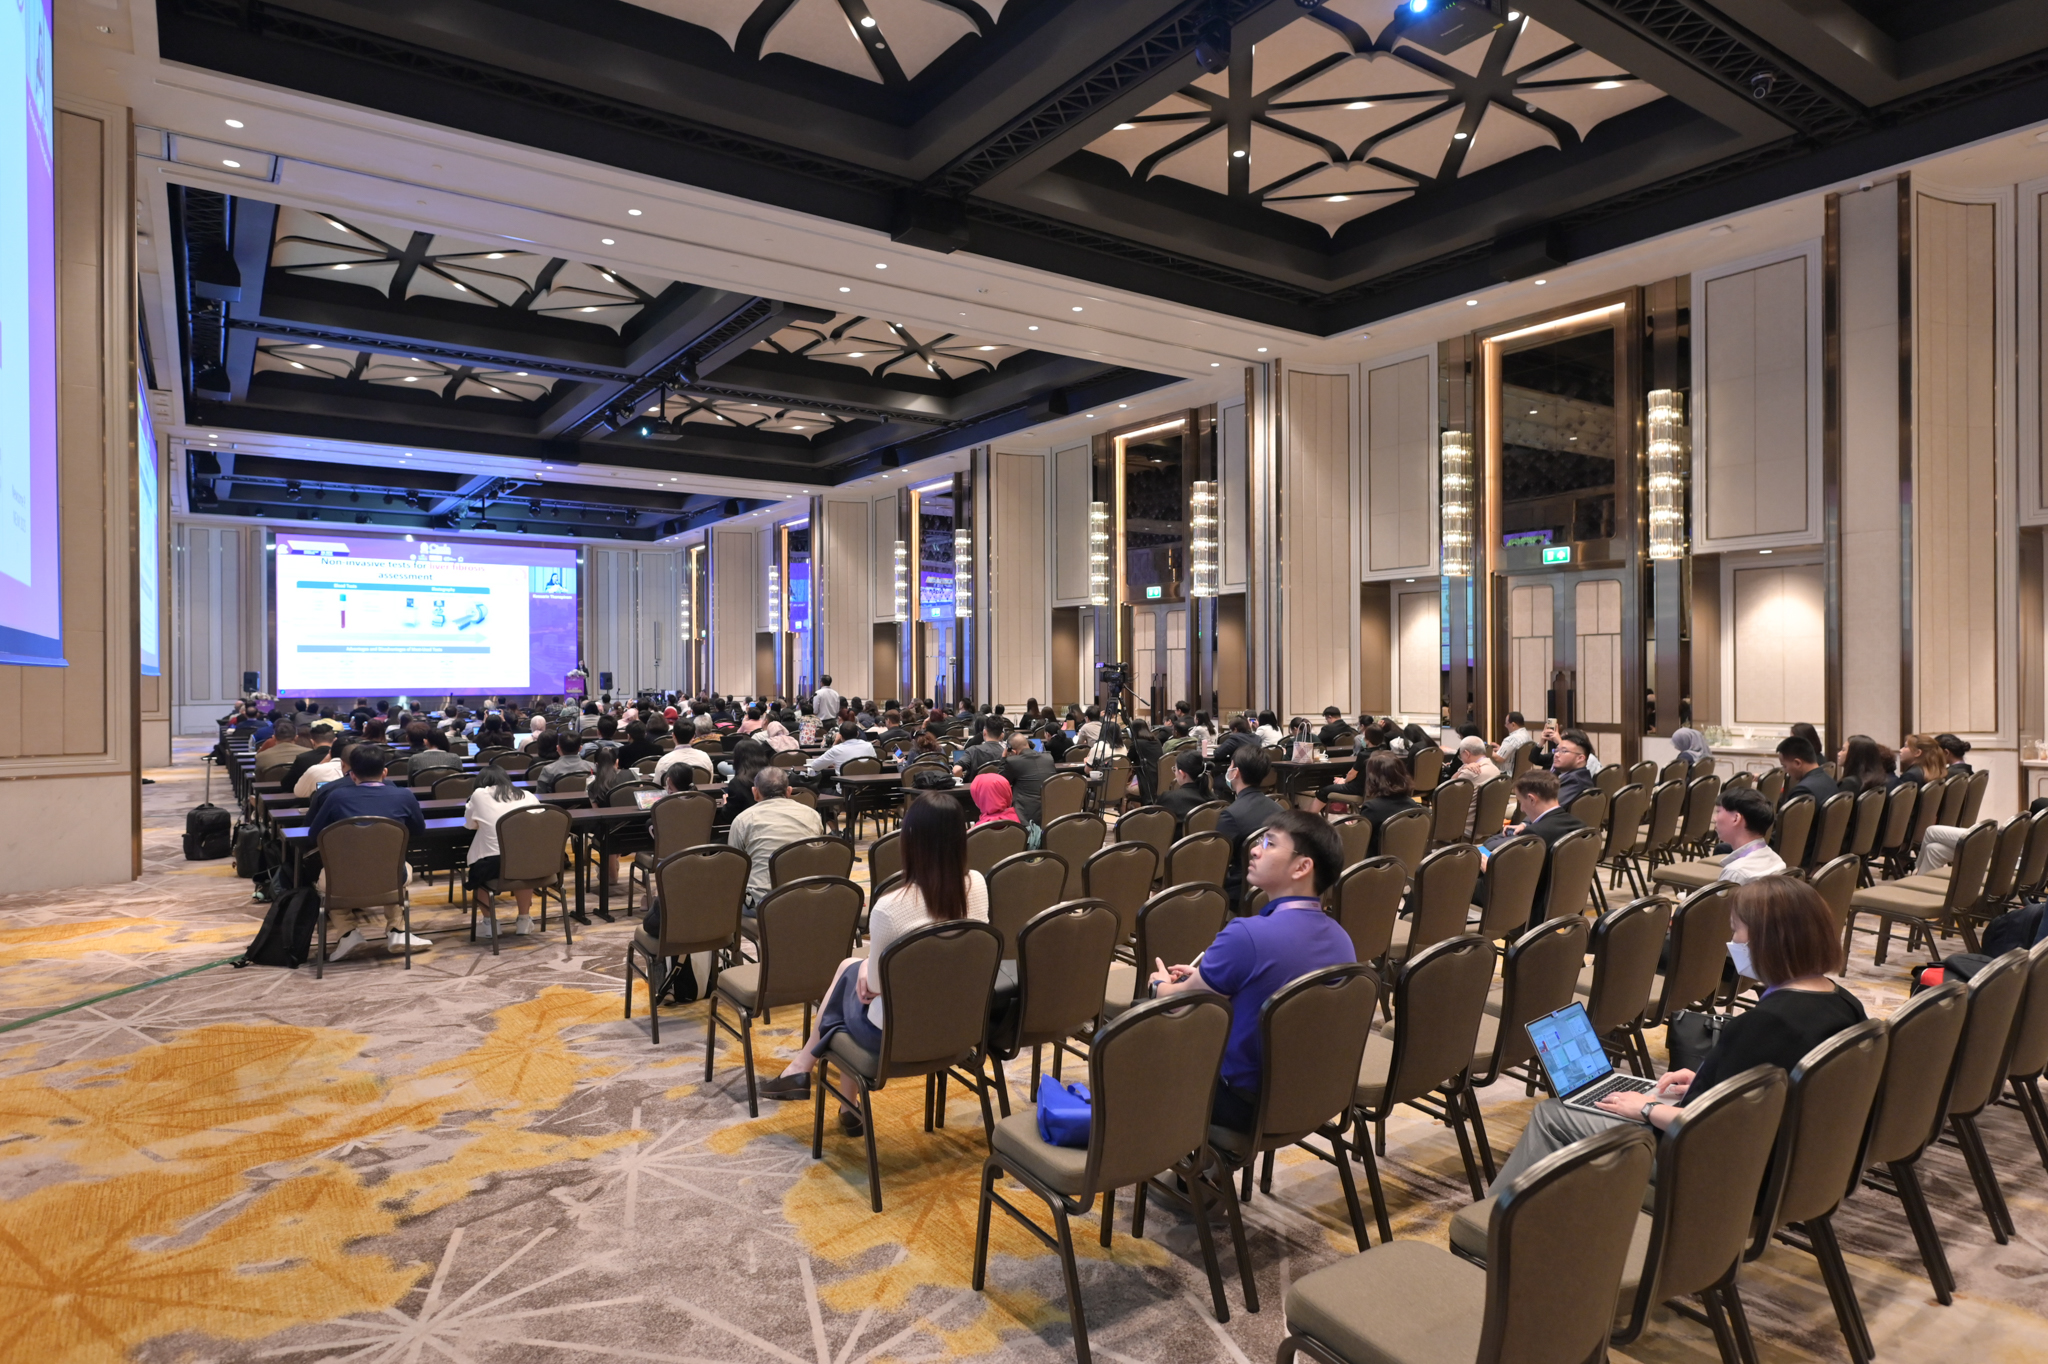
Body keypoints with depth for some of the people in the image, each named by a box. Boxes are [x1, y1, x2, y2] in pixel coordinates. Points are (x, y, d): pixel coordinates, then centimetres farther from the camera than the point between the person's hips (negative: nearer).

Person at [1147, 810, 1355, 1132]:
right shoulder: (1341, 938, -4)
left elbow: (1179, 1005, -11)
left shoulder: (1247, 935, -27)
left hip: (1244, 1107, -7)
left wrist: (1160, 985, 11)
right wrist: (1203, 975, 15)